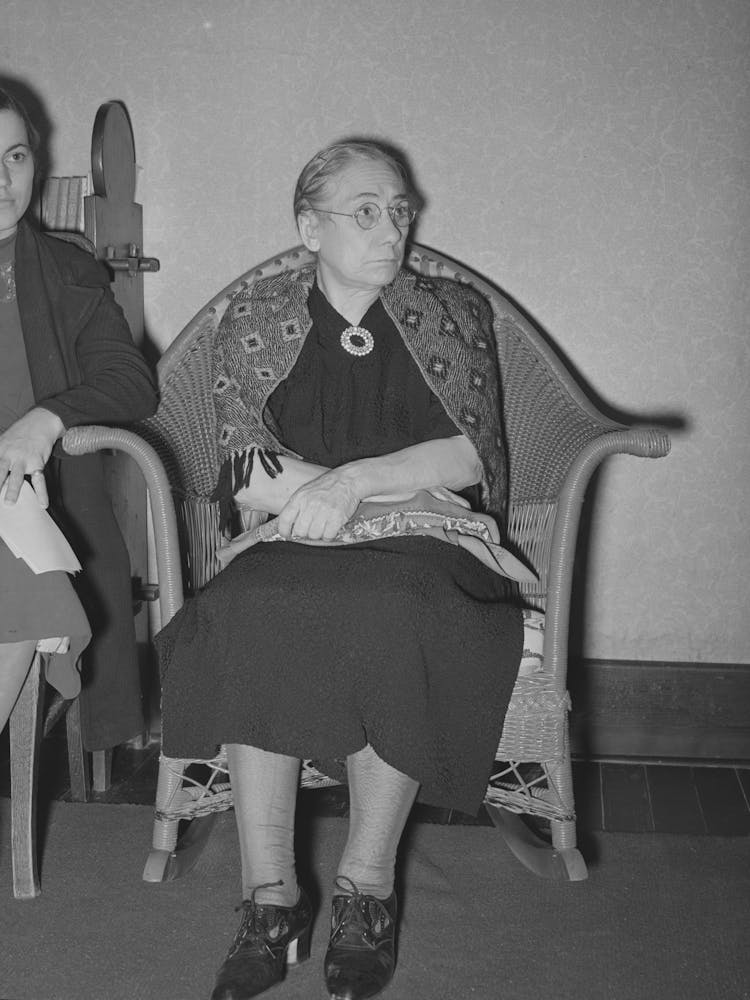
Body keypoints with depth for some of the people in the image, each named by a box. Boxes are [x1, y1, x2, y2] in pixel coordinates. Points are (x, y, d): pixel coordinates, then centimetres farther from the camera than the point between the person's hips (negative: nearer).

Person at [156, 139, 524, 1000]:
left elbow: (472, 454, 1)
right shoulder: (251, 321, 12)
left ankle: (366, 888, -23)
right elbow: (247, 473, 0)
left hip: (419, 547, 0)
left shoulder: (455, 315, 14)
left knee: (389, 615, -36)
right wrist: (405, 486, -7)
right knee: (251, 615, -34)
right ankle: (269, 895, -28)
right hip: (289, 542, 1)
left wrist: (352, 483, -14)